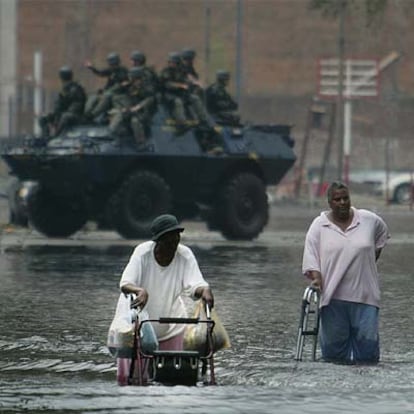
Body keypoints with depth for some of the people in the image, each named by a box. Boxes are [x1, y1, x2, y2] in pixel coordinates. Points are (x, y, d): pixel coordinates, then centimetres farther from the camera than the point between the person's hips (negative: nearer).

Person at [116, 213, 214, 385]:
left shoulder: (185, 255, -16)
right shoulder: (143, 252, -20)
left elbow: (194, 285, -26)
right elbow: (125, 284, -29)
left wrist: (204, 290, -51)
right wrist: (140, 291, -52)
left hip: (171, 325, 1)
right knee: (128, 376, -1)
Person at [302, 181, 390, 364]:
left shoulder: (369, 220, 4)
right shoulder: (318, 226, 0)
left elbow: (382, 234, 24)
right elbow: (311, 258, -5)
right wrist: (316, 279, -20)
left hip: (364, 294, 1)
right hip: (333, 296, -1)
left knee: (367, 355, -4)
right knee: (334, 354, 3)